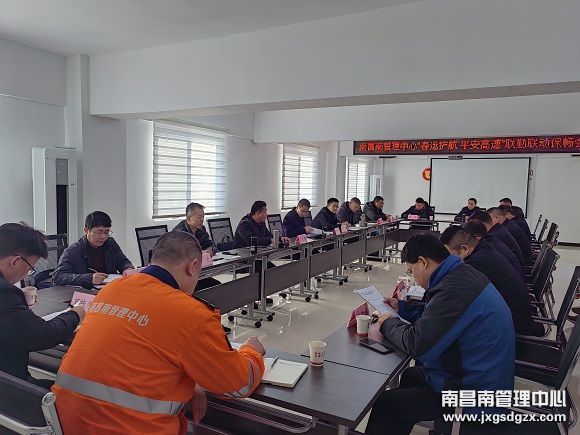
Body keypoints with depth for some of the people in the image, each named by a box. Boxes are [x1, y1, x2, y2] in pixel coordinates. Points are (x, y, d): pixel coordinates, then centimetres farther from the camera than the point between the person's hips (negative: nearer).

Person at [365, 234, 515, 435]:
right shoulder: (464, 274, 4)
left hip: (475, 389, -10)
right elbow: (436, 316, 20)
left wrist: (388, 323, -8)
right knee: (408, 376, 24)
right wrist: (402, 308, 13)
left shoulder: (454, 289, -27)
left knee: (384, 404, -9)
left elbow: (417, 344, -25)